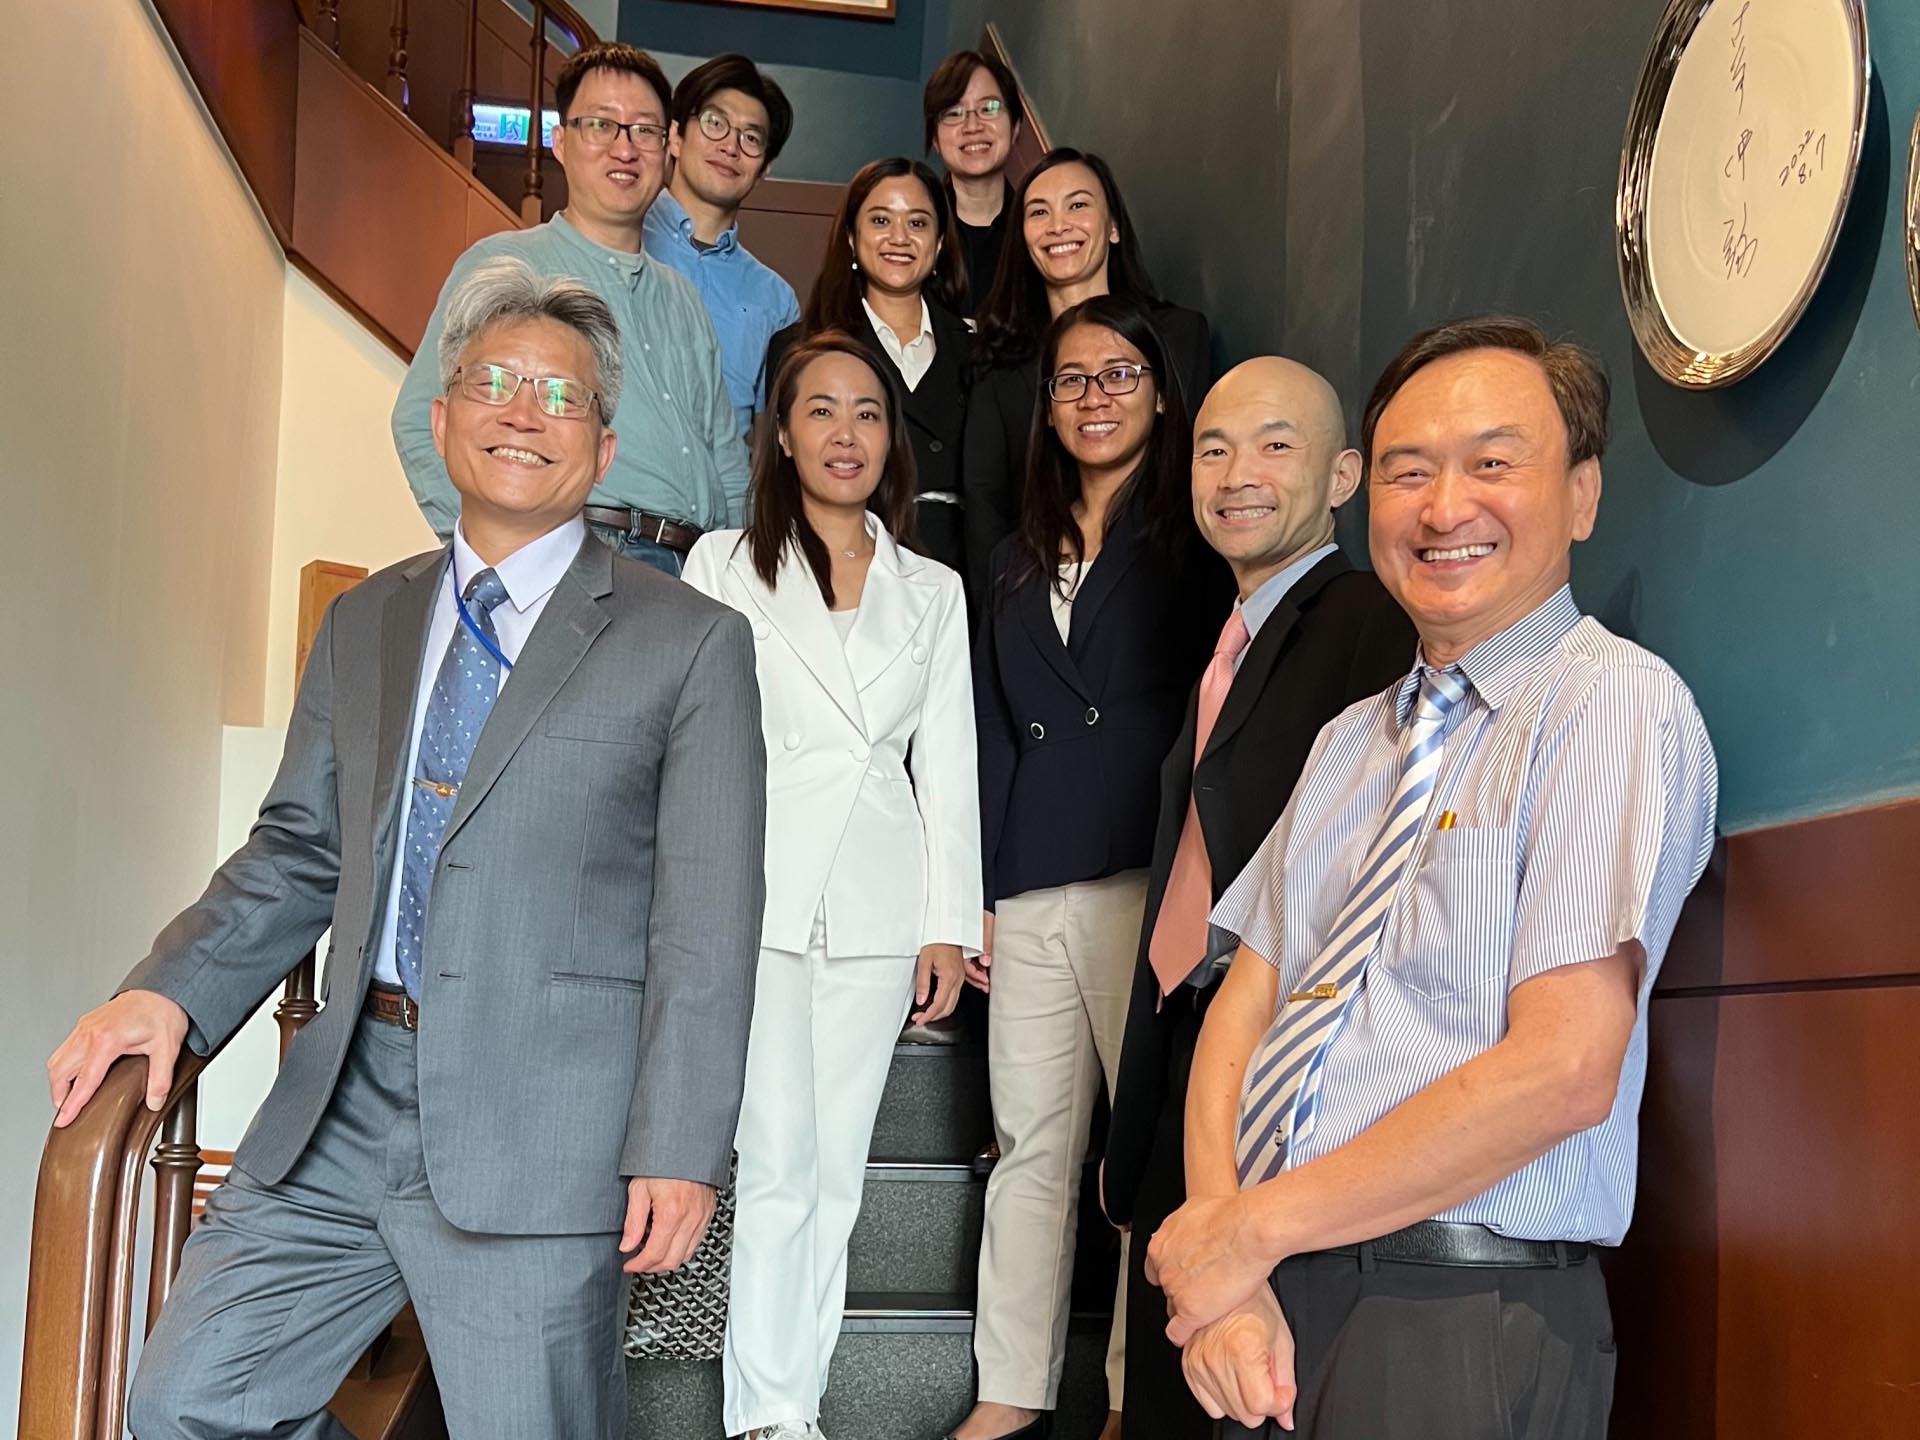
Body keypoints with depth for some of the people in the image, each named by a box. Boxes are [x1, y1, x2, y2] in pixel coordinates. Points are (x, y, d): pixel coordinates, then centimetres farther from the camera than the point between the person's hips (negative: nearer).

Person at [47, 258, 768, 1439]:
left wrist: (679, 1151, -11)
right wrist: (171, 992, -1)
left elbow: (707, 921, -6)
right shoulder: (363, 625, 15)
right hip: (345, 1100, 5)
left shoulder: (691, 644, -2)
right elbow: (297, 852, 15)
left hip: (538, 1129, -5)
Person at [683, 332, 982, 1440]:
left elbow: (946, 761, 10)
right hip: (762, 899, -2)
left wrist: (949, 924, 4)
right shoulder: (726, 565, 7)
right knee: (778, 1167, -7)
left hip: (877, 911, 3)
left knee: (835, 1174, 6)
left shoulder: (933, 591, 14)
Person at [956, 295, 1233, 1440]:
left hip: (1146, 880, -5)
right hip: (1029, 893, 5)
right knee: (1032, 1145, 9)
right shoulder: (1019, 560, 20)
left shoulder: (1193, 540, 3)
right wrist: (979, 891, 13)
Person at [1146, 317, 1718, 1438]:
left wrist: (1254, 1229, -13)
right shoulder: (1350, 743, 14)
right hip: (1279, 1304, 6)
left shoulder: (1615, 702, -10)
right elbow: (1244, 1006, 6)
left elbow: (1562, 1068, -19)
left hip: (1470, 1322, -6)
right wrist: (1223, 1263, -10)